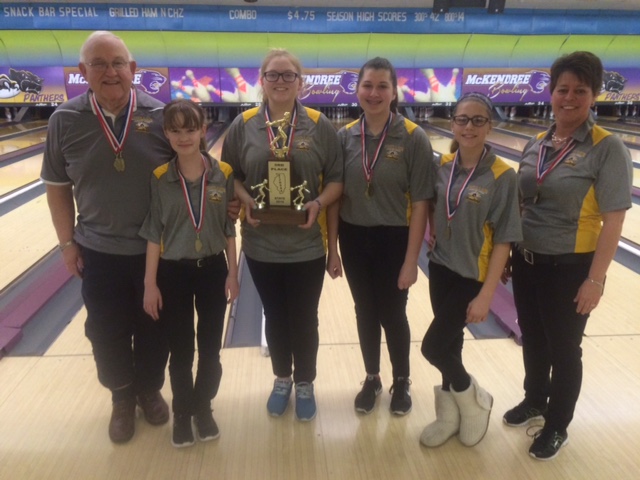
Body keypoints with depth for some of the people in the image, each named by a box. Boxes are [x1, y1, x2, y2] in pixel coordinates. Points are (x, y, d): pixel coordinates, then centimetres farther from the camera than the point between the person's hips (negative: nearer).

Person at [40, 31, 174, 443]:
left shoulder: (161, 116, -10)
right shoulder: (65, 121, -6)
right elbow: (58, 187, 2)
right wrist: (67, 242, 0)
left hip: (158, 249, 0)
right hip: (98, 251, 1)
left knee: (155, 328, 15)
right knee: (107, 333, 13)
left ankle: (150, 389, 42)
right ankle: (122, 398, 40)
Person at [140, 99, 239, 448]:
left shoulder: (223, 174, -6)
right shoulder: (159, 179, -8)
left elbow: (229, 228, 0)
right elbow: (153, 234, -5)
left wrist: (233, 273, 0)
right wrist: (150, 283, -5)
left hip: (213, 269, 1)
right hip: (173, 272, -1)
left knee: (210, 348, 12)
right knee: (180, 350, 12)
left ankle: (203, 407, 36)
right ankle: (182, 412, 34)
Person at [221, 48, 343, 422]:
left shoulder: (320, 125, -4)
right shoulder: (244, 125, -2)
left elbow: (337, 179, -2)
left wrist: (319, 203, -19)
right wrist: (246, 201, -14)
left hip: (307, 244, -1)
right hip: (262, 244, 1)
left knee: (304, 319, 11)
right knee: (275, 316, 17)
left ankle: (305, 384, 35)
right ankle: (282, 380, 39)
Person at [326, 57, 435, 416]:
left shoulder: (414, 138, -11)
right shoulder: (345, 136, -2)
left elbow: (420, 203, -11)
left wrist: (411, 260, -13)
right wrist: (332, 249, 1)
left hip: (394, 239, -3)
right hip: (354, 239, 3)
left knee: (393, 315, 10)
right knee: (365, 313, 16)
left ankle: (402, 382, 36)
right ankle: (372, 379, 38)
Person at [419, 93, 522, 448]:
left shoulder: (501, 176, -16)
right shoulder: (442, 166, -2)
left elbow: (503, 241, -16)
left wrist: (486, 295, -16)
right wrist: (432, 234, 2)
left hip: (472, 276, -5)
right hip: (440, 267, 5)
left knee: (432, 346, -4)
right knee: (450, 342, 15)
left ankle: (474, 401, 24)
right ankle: (450, 413, 35)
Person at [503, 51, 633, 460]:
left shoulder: (608, 148, -13)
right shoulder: (536, 145, 4)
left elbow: (613, 221, -15)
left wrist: (596, 279, -18)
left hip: (569, 268, -5)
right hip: (527, 261, 5)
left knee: (563, 349, 10)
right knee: (532, 340, 21)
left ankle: (557, 427, 32)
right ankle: (534, 400, 45)